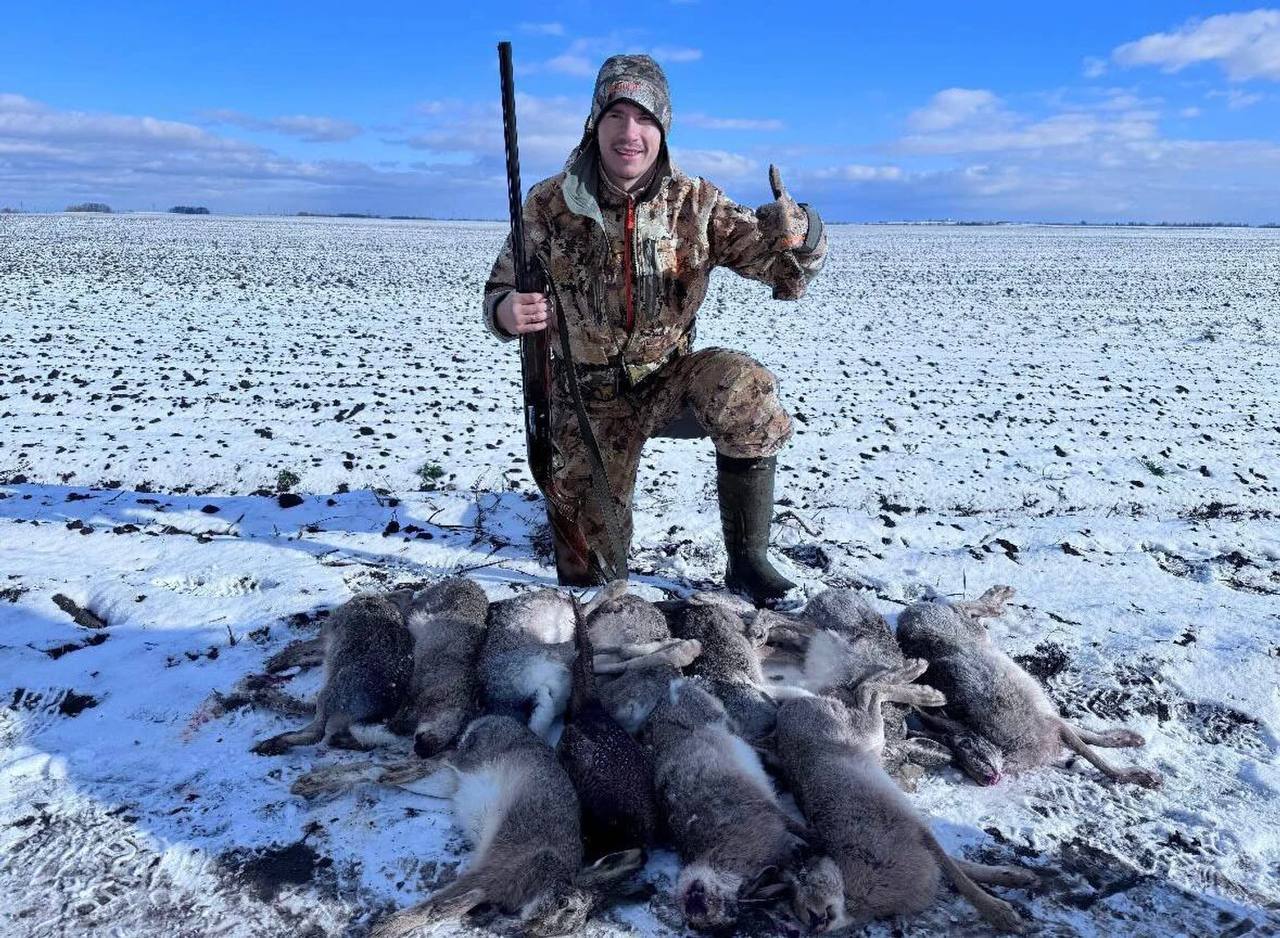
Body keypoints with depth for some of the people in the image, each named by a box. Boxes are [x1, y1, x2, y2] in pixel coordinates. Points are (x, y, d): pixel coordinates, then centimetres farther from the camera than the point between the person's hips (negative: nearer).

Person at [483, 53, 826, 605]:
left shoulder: (695, 203, -10)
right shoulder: (548, 205, -11)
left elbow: (784, 265, -13)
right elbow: (500, 291, -2)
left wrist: (792, 233, -40)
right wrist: (506, 313, -29)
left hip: (668, 377, 0)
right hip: (589, 395, 0)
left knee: (743, 388, -33)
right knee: (585, 571, 3)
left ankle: (747, 561, -18)